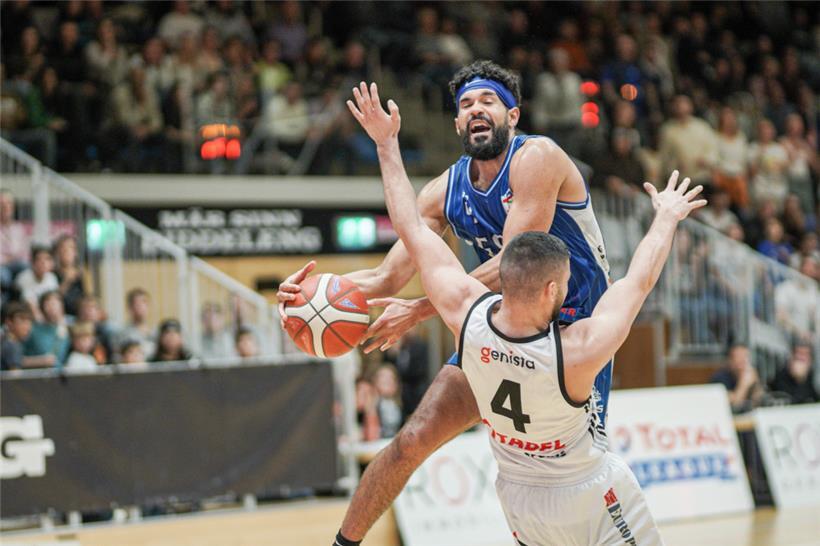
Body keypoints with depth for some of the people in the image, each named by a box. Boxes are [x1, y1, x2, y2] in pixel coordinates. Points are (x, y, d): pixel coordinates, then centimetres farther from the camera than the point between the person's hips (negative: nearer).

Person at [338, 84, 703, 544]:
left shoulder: (467, 315, -23)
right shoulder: (577, 351, -32)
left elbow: (412, 229, -12)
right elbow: (642, 279, -15)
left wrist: (386, 144, -3)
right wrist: (668, 217, 3)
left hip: (519, 493, 5)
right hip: (589, 497, -5)